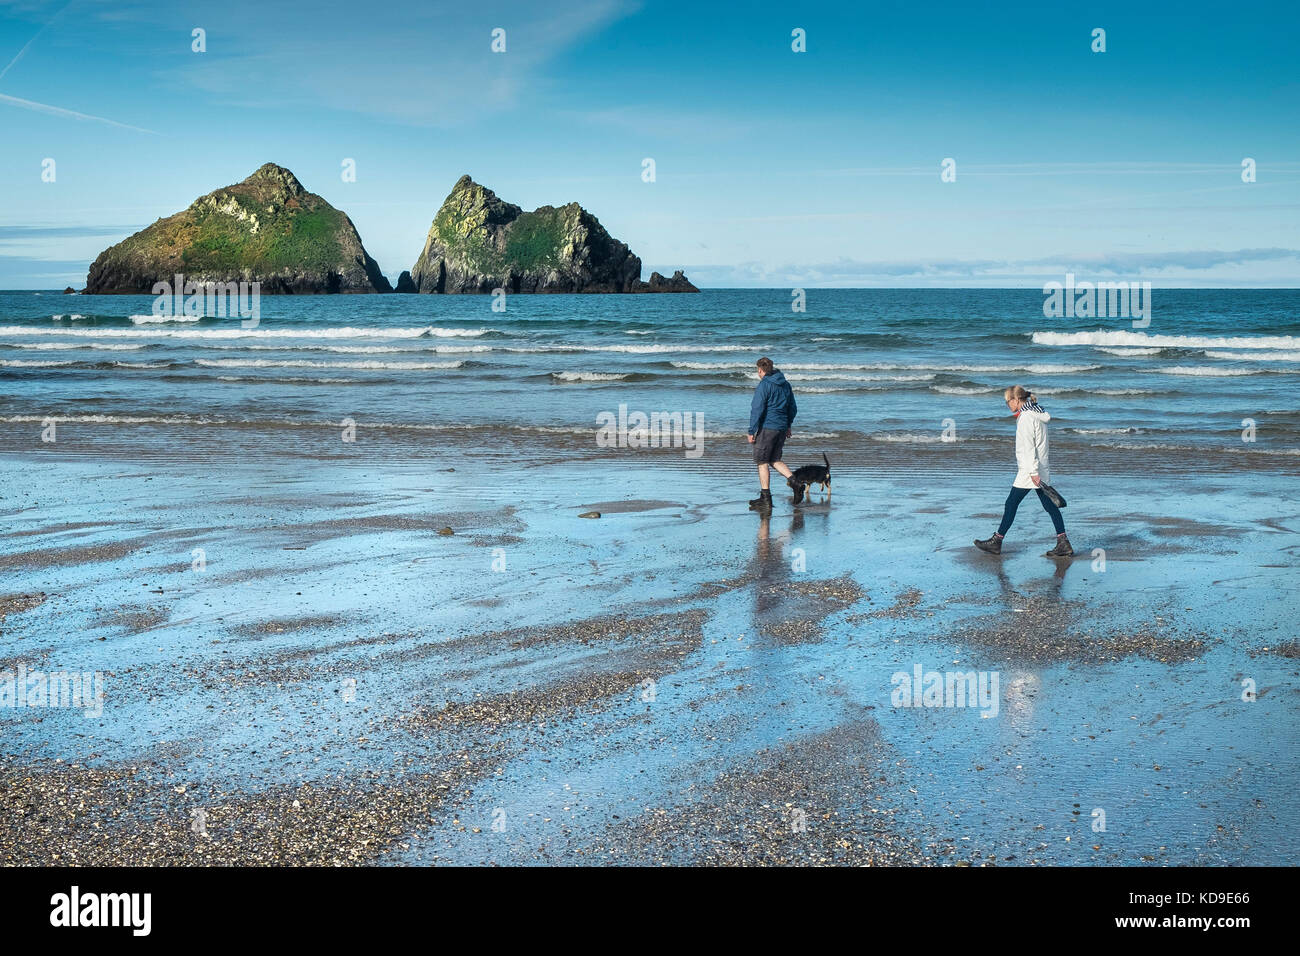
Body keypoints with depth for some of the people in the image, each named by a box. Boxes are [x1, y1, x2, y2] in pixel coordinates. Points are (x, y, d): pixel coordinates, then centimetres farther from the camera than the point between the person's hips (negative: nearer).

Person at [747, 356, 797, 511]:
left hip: (767, 428, -7)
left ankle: (765, 499, 0)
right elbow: (793, 408, 20)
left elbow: (757, 409, -15)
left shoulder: (764, 385, -11)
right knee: (775, 460, 18)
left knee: (762, 462, 0)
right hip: (782, 428, 7)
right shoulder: (785, 384, 13)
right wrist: (788, 425, 31)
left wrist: (751, 431, -11)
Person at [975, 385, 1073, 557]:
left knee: (1011, 503, 0)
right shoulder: (1038, 414, 15)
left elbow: (1028, 447, -20)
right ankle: (1063, 544, 4)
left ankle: (996, 542, 7)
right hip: (1039, 469, 10)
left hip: (1029, 470, -10)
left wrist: (1033, 472, -23)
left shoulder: (1026, 417, -15)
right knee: (1049, 505, 7)